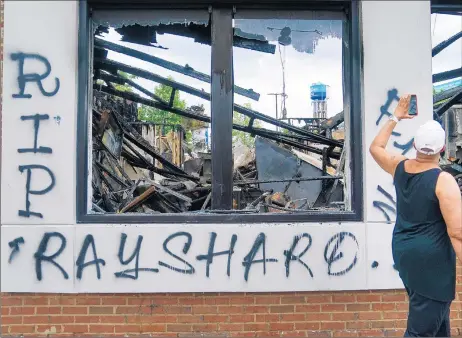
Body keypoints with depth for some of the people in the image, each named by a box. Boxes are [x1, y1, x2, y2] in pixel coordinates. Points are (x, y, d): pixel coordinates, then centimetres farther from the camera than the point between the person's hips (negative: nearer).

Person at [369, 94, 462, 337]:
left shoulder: (400, 167, -1)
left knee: (436, 317, 25)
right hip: (431, 260, -8)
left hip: (404, 253, 8)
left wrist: (395, 118, 23)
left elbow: (375, 147, 19)